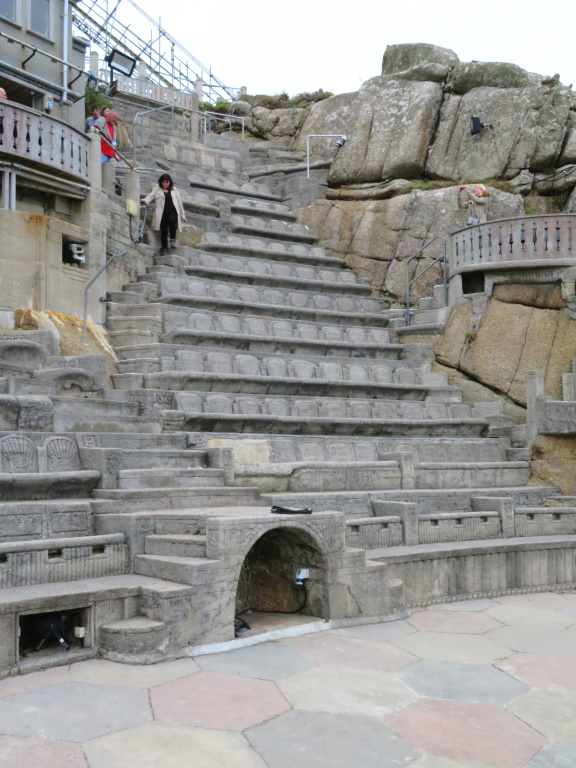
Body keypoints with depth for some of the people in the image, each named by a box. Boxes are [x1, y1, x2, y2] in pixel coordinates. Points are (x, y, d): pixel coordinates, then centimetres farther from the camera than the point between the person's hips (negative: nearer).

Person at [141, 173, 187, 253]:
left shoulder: (174, 190, 17)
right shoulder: (157, 190, 12)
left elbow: (179, 202, 19)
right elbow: (150, 197, 0)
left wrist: (182, 214, 17)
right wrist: (145, 200, -24)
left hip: (172, 212, 0)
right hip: (162, 213, 0)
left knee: (172, 220, -32)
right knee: (163, 230, -4)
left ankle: (173, 239, -15)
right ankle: (164, 248, 3)